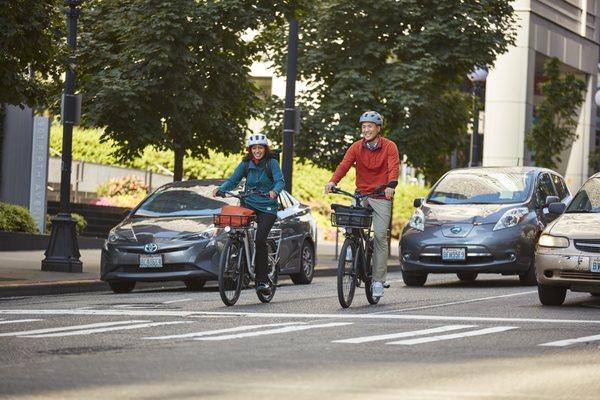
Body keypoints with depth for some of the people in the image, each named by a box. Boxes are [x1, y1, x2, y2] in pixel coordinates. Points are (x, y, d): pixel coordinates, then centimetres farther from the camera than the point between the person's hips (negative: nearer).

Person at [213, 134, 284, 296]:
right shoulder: (246, 164, 6)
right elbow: (233, 180, 3)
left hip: (267, 207, -4)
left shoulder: (271, 163, -5)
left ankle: (263, 281, -13)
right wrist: (220, 188, -17)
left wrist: (275, 191, -38)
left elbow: (280, 181, -16)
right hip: (249, 204, 4)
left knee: (260, 240, -17)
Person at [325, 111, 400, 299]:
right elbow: (344, 164, -10)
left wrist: (391, 185, -39)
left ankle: (378, 280, -2)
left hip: (381, 197, -2)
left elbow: (394, 167, -18)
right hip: (360, 195, 2)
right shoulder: (357, 147, 3)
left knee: (380, 236, -7)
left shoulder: (389, 147, -3)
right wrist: (333, 181, -29)